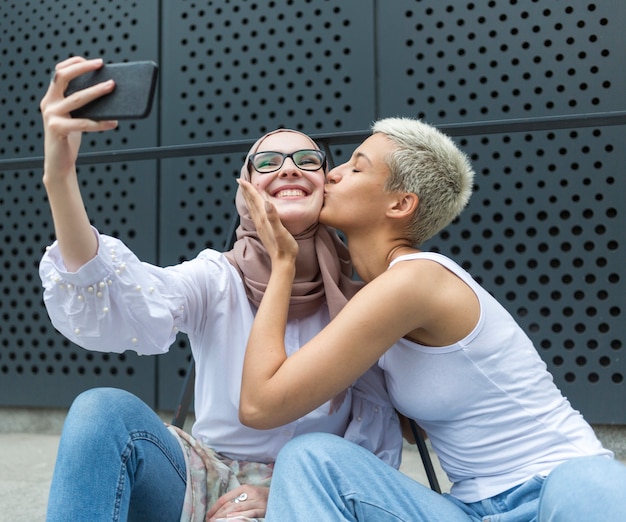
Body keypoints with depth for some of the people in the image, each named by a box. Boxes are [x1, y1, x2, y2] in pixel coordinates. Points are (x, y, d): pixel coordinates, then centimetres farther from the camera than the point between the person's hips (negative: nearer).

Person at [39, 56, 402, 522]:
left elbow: (379, 434, -4)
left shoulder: (358, 297, -5)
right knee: (105, 410, -26)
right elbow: (118, 310, -27)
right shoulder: (217, 278, -6)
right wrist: (60, 176, -41)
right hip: (204, 481, 1)